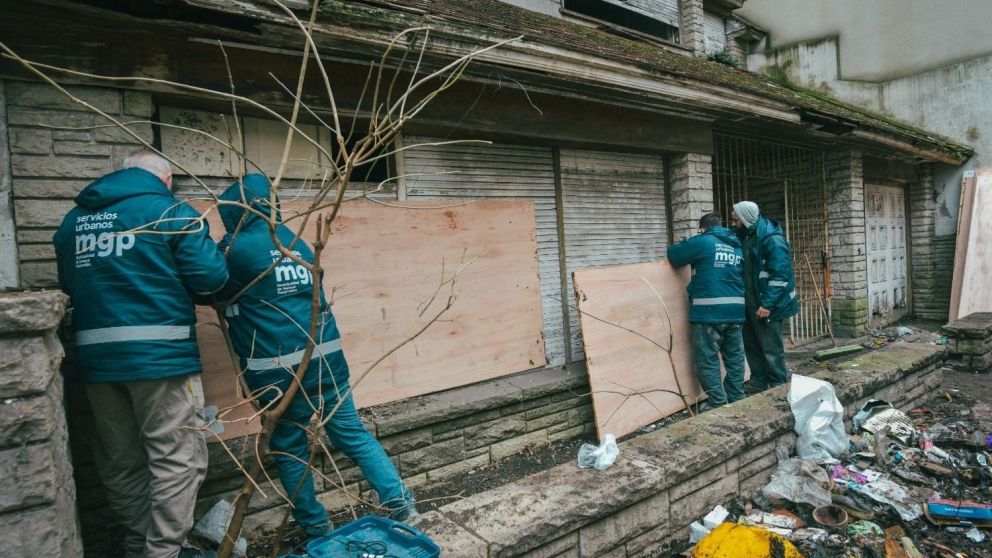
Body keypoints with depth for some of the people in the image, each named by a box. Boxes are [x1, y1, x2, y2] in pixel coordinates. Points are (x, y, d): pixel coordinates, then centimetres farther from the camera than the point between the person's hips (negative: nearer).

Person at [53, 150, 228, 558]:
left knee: (119, 462, 18)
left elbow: (69, 285, 17)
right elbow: (211, 277, -12)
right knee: (177, 460, 5)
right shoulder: (172, 213, -6)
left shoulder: (73, 220, 12)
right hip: (160, 355, -6)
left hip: (97, 357, 7)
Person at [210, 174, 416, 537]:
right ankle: (399, 501, 12)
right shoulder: (297, 243, 11)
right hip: (325, 357, 5)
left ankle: (316, 527, 26)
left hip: (277, 368, -5)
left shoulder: (236, 249, -8)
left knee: (290, 449, 13)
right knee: (352, 433, 14)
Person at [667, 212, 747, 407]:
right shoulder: (737, 246, 16)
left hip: (709, 312, -6)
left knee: (707, 360, 1)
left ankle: (720, 405, 0)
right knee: (735, 359, 14)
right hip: (735, 311, 7)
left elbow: (673, 255, 1)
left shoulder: (702, 241, -3)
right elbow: (743, 277, 24)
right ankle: (737, 402, 21)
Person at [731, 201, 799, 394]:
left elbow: (779, 275, -22)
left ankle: (778, 386, 15)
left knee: (771, 348, 1)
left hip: (767, 305, -8)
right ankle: (759, 380, 29)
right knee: (752, 344, 16)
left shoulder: (772, 239, -18)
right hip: (750, 303, 9)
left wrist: (768, 304, -24)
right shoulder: (746, 236, 9)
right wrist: (744, 299, 13)